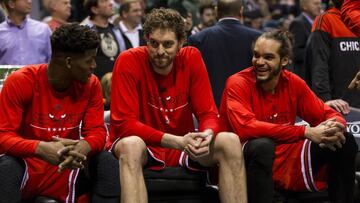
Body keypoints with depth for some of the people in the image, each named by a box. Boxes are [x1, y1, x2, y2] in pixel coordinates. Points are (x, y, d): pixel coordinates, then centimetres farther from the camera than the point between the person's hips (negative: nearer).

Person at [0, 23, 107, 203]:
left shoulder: (90, 84, -2)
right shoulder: (21, 82, -14)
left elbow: (97, 132, -4)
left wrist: (83, 147, -31)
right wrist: (41, 148, -38)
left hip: (67, 167, 3)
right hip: (27, 166, -3)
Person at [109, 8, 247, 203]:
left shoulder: (192, 58, -6)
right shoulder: (129, 62, -16)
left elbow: (208, 113, -4)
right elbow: (125, 124, -20)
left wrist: (207, 134, -30)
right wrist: (177, 141, -31)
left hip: (183, 146, 4)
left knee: (230, 141, -19)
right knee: (131, 145, -37)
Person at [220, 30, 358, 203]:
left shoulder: (293, 83, 2)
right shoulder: (238, 83, -12)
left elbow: (328, 115, 6)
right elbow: (246, 128, -28)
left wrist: (333, 128, -22)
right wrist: (305, 132, -29)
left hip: (287, 161, 5)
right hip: (247, 165, -5)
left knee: (345, 141, -5)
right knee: (262, 145, -37)